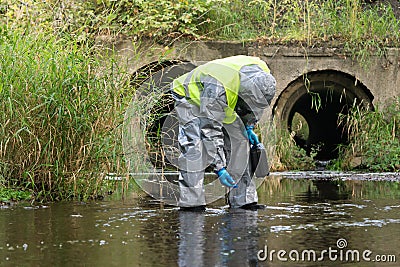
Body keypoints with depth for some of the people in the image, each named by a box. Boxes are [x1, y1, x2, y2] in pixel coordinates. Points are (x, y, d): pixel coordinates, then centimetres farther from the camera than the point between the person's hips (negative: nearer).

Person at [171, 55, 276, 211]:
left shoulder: (261, 74, -21)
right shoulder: (218, 88, -43)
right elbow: (211, 130, -39)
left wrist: (249, 127, 3)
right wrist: (219, 168, -38)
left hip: (223, 104, 7)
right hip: (191, 97, -7)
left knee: (240, 140, -3)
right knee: (196, 147, -24)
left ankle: (242, 199, 1)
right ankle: (190, 201, -22)